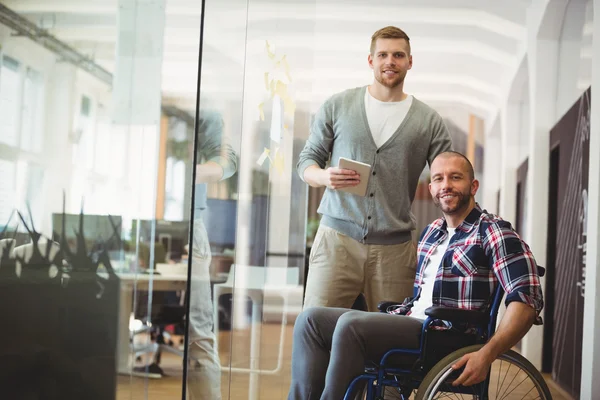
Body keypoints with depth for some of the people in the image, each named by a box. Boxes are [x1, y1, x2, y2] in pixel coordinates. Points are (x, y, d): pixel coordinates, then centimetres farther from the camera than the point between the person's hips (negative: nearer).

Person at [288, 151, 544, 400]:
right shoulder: (430, 233, 21)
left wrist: (487, 354, -23)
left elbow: (527, 300, -13)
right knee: (312, 320, -5)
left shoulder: (492, 232, -2)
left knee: (351, 324, -28)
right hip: (410, 325, 8)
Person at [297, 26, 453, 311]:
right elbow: (306, 161, 11)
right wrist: (324, 176, -12)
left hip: (395, 248, 1)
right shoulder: (337, 106, 8)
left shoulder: (429, 121, 8)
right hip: (337, 238, 0)